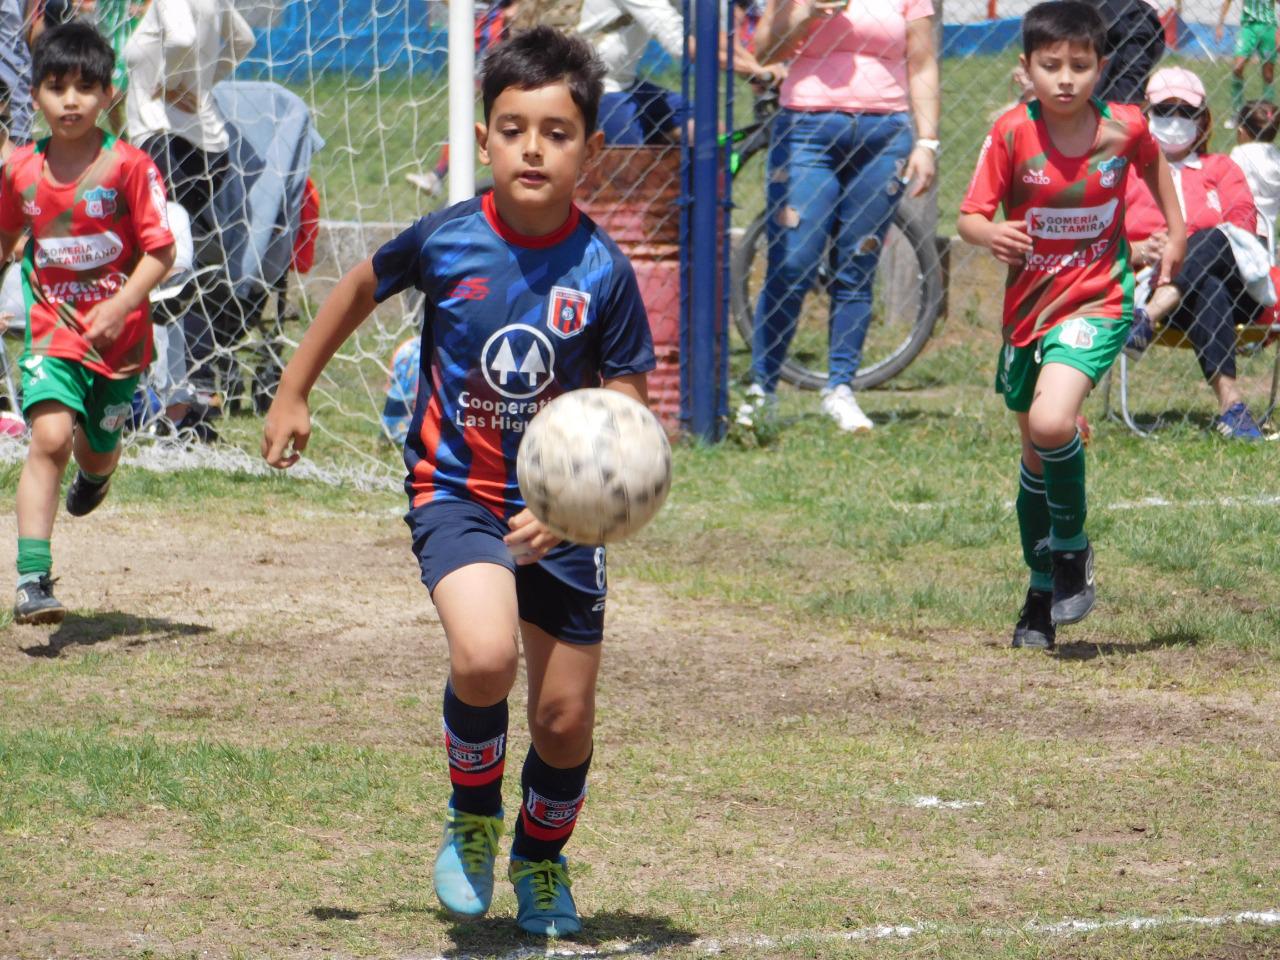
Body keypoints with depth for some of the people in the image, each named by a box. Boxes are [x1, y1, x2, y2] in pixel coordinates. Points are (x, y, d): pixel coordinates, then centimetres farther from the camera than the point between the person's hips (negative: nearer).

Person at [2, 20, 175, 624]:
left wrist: (120, 305, -23)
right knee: (51, 434, -21)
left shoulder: (128, 167, -11)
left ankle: (94, 474, 57)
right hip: (52, 331, 0)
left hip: (119, 337, 0)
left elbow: (160, 251, -11)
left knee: (98, 448, 15)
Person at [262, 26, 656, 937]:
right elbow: (361, 289, 11)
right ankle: (472, 819, 1)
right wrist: (293, 393, 17)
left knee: (566, 715, 8)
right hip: (457, 492, -1)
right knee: (485, 656, -28)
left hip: (562, 510, 1)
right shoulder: (445, 240, -11)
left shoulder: (603, 272, -13)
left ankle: (542, 861, 40)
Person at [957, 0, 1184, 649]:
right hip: (1027, 305, 2)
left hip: (1097, 300, -2)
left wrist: (1175, 230, 12)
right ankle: (1042, 594, 33)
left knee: (1051, 422, -27)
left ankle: (1072, 547, -2)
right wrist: (991, 236, -33)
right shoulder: (1013, 134, -13)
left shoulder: (1124, 127, -10)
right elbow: (970, 216, -12)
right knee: (1035, 455, 15)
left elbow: (1153, 161, 14)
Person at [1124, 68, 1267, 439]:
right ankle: (1230, 402, -58)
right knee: (1208, 291, -41)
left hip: (1236, 288, 1)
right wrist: (1139, 251, -13)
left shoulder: (1220, 169, 29)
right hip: (1159, 285, -1)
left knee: (1213, 241, -37)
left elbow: (1242, 225, 8)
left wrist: (1186, 248, -12)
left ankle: (1146, 320, -56)